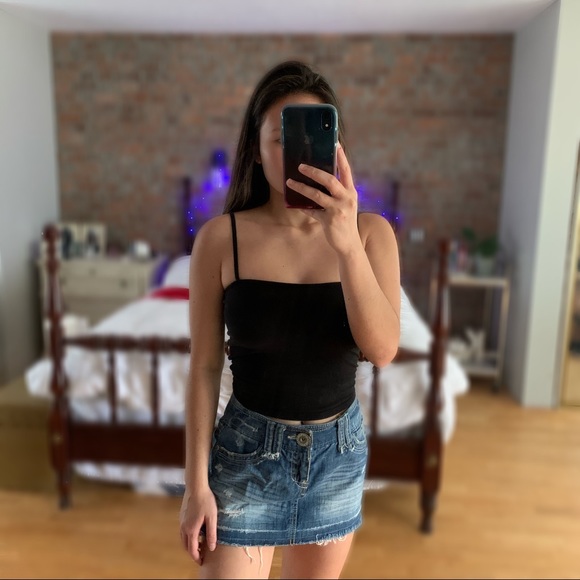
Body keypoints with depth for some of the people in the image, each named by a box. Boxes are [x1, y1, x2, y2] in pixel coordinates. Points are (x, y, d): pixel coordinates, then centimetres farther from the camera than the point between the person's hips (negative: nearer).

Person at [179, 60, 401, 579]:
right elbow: (205, 367, -8)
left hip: (340, 447, 3)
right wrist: (196, 483, -5)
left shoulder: (371, 231, -8)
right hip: (248, 447, -2)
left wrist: (347, 243, -33)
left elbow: (383, 350, -20)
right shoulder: (221, 238, -13)